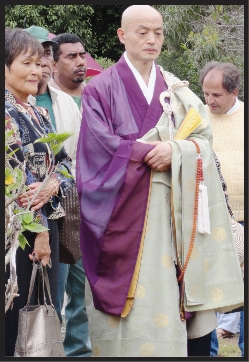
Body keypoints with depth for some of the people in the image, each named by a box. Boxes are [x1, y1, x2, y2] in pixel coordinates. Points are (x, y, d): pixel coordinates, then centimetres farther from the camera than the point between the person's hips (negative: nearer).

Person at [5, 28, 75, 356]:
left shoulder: (39, 113, 15)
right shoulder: (7, 113, -10)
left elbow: (64, 161, 12)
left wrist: (53, 185, -10)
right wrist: (38, 228, -15)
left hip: (46, 225, 8)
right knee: (17, 316, -4)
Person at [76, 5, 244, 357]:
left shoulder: (176, 90, 15)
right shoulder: (101, 89, 3)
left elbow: (203, 137, 5)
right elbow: (100, 146, -8)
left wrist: (175, 151, -14)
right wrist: (154, 151, -8)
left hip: (170, 212, 3)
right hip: (122, 212, -3)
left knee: (165, 295, -2)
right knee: (131, 304, -7)